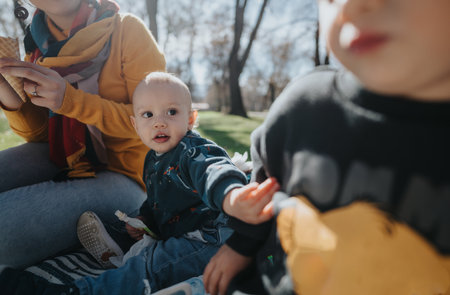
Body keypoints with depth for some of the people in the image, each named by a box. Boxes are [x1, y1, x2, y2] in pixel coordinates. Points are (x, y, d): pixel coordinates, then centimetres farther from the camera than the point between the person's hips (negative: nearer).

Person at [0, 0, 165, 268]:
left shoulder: (128, 30, -9)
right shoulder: (39, 43, 8)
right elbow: (40, 135, 9)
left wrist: (71, 99, -25)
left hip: (124, 174, -6)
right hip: (63, 158, 6)